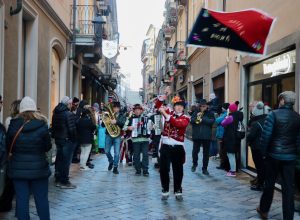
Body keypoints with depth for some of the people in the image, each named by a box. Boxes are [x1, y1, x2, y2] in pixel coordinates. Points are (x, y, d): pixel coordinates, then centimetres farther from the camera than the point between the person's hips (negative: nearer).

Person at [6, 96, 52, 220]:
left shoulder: (13, 125, -7)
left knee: (21, 199, 8)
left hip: (18, 168, 1)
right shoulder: (42, 126, -11)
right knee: (42, 198, 11)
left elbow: (9, 146, 1)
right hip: (38, 167, -1)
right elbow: (48, 147, -4)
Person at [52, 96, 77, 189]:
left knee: (59, 159, 15)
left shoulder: (55, 113, 8)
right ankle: (64, 182, 3)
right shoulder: (69, 114, -17)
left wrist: (55, 136, 17)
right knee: (66, 161, -1)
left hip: (58, 139, 8)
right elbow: (72, 129, -20)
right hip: (67, 140, -8)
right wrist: (74, 139, -9)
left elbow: (53, 127, 12)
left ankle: (58, 180, 23)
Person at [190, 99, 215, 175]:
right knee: (195, 151, 2)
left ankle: (204, 168, 13)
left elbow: (212, 121, -11)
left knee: (206, 152, 4)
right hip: (196, 135, 1)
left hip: (206, 136, 0)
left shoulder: (210, 113, 4)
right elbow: (191, 120, -1)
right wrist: (197, 117, -17)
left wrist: (202, 119, -18)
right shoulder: (196, 112, 8)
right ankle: (195, 164, 29)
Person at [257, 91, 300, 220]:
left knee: (269, 184, 13)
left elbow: (265, 135, -14)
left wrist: (264, 152, -4)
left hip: (274, 155, -2)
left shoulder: (274, 115, -11)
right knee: (288, 188, 6)